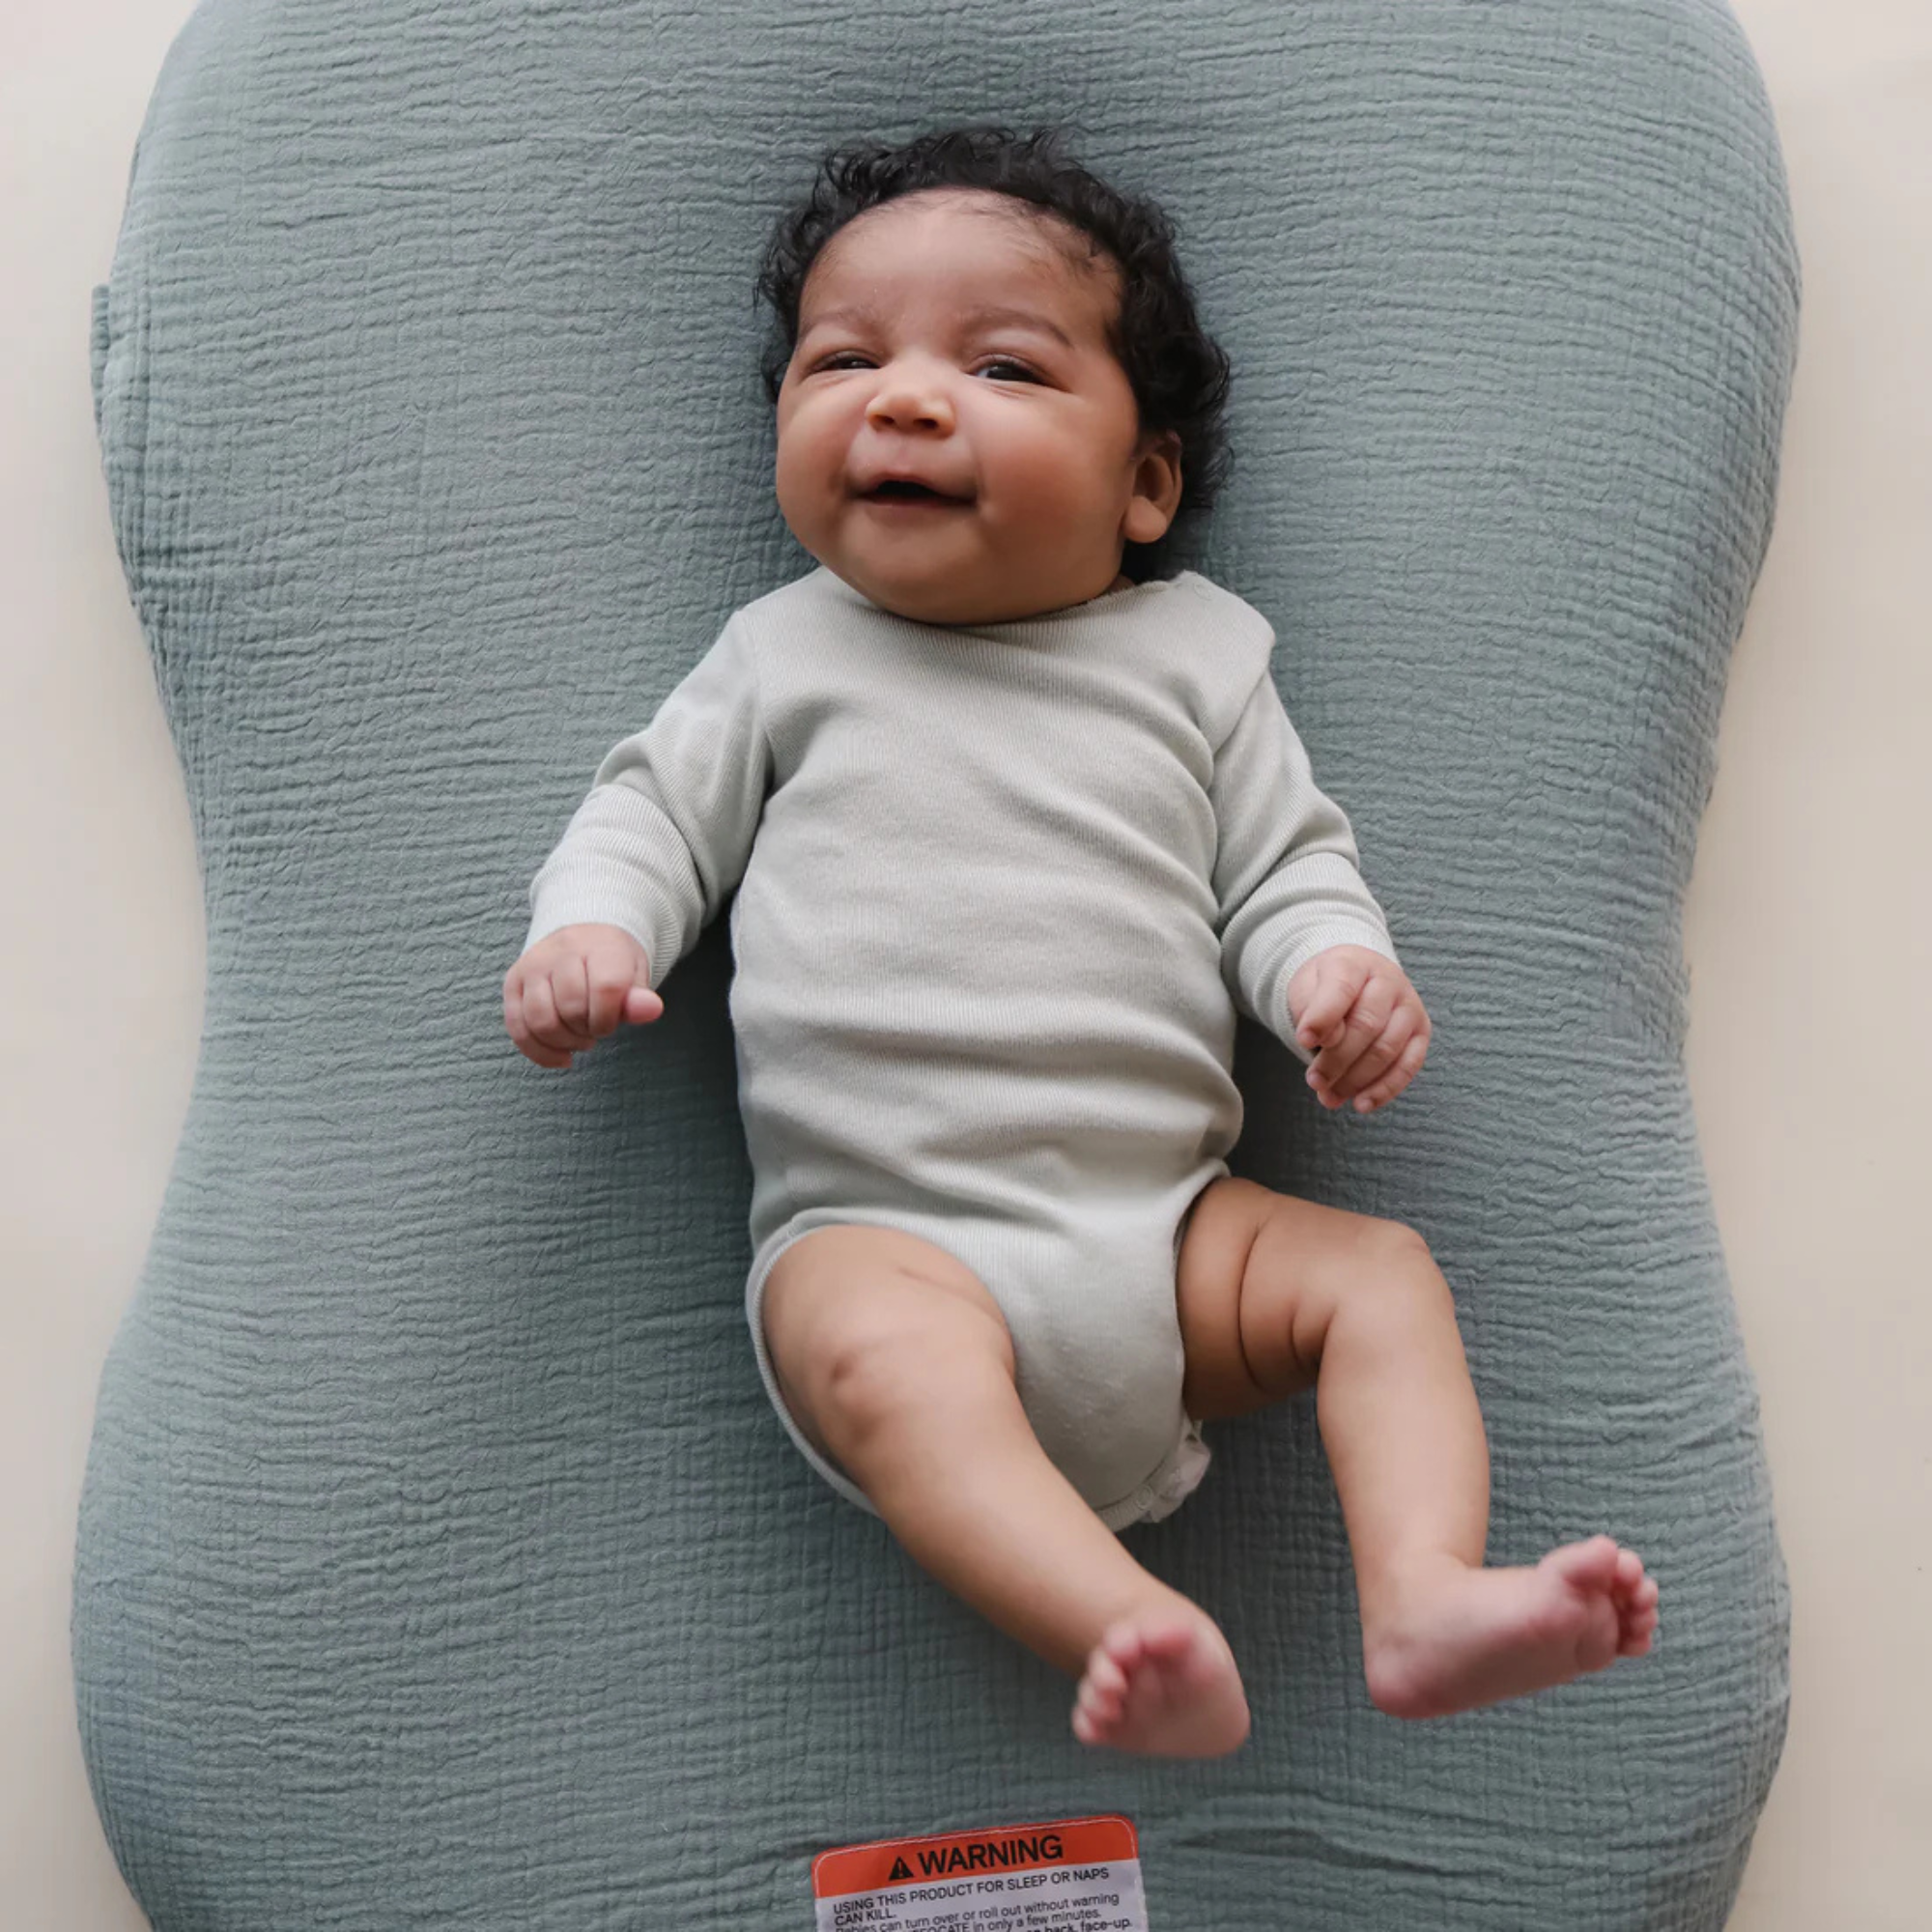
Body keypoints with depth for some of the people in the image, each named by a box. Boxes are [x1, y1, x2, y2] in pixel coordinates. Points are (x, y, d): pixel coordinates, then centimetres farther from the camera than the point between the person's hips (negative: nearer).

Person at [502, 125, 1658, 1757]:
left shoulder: (1195, 655, 11)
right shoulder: (783, 657, 10)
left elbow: (1285, 865, 12)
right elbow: (654, 810, 14)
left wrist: (1336, 965, -10)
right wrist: (590, 929, -8)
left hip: (1164, 1222, 3)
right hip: (881, 1233, -2)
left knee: (1380, 1271, -13)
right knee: (879, 1353, -33)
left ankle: (1427, 1600, -22)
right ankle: (1133, 1630, -44)